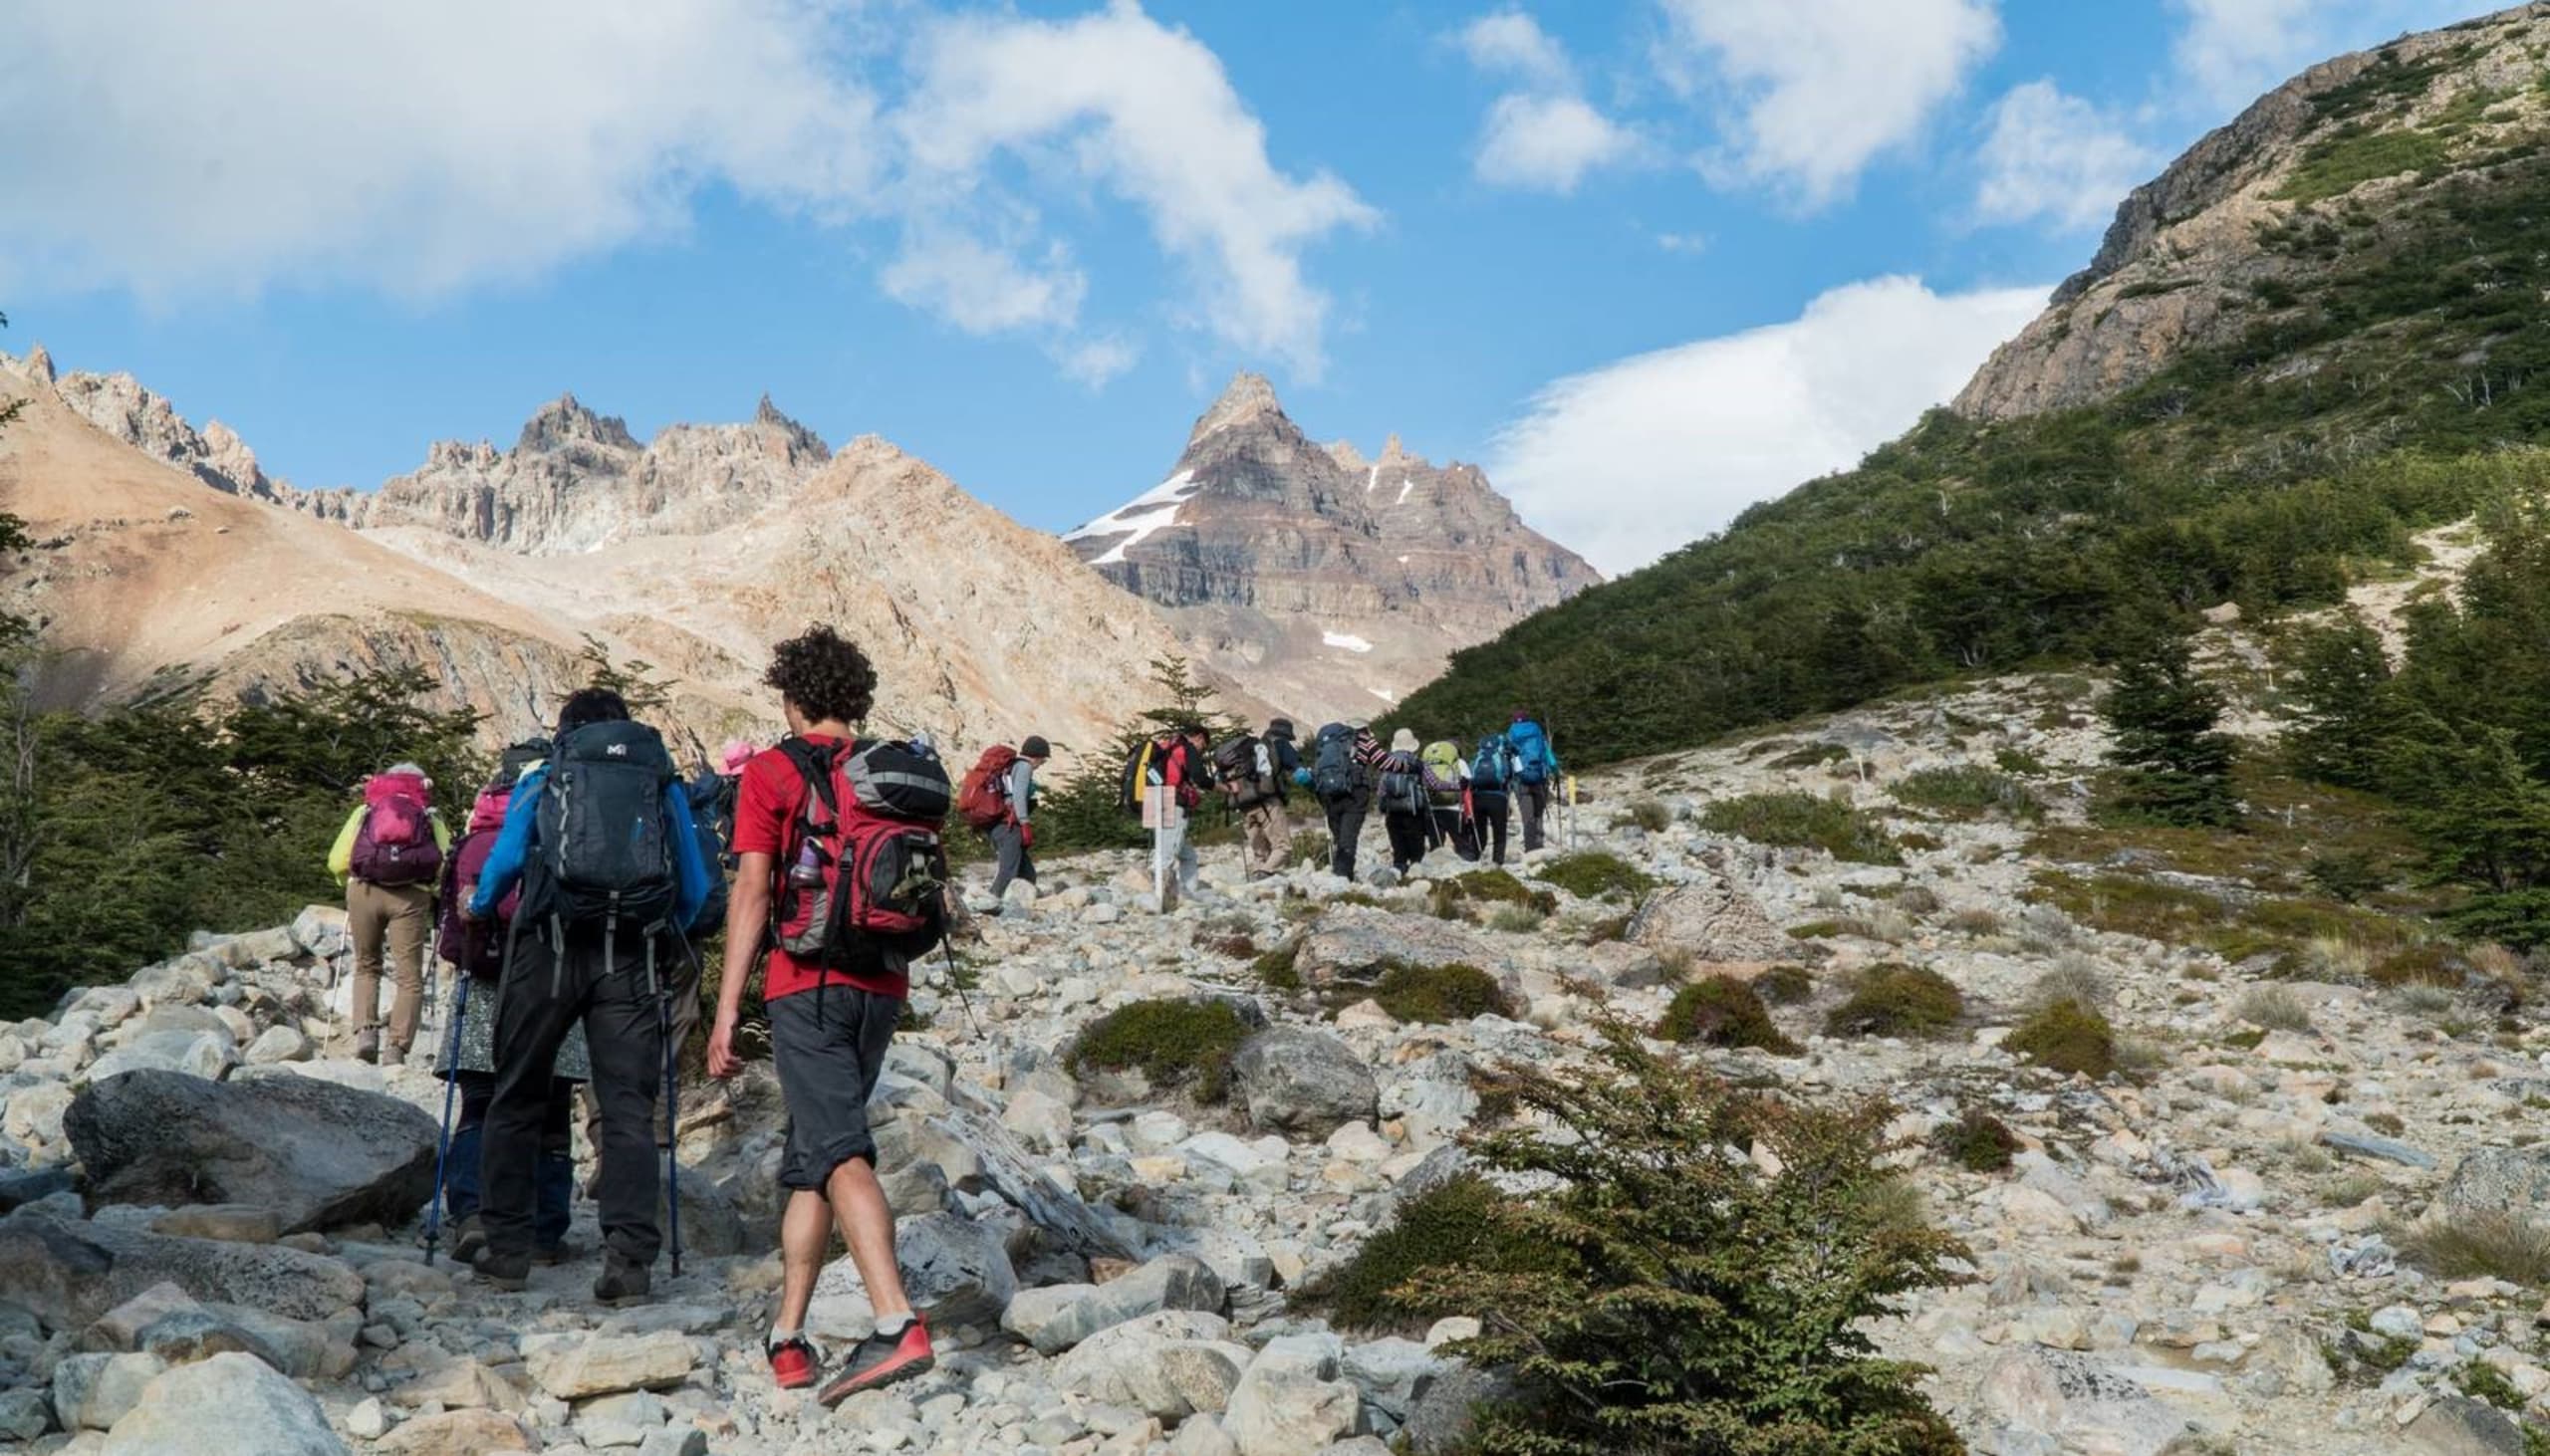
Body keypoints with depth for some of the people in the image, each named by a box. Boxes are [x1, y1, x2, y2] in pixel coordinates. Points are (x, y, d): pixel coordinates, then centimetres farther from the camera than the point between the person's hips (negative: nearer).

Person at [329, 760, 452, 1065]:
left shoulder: (364, 811, 23)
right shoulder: (430, 817, 20)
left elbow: (336, 862, 11)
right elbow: (447, 866, 5)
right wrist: (436, 902, 19)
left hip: (364, 891, 2)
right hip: (410, 895, -1)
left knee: (366, 967, 20)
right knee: (409, 977, 3)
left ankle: (365, 1030, 1)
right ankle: (397, 1048, -8)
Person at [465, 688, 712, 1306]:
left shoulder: (541, 779, 15)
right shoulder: (665, 784, 18)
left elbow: (506, 860, 0)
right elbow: (696, 888, 13)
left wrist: (476, 909, 19)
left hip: (551, 950, 0)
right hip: (634, 959, 1)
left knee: (516, 1100, 13)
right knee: (629, 1109, 1)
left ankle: (506, 1249, 15)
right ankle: (629, 1256, -10)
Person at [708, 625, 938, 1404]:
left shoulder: (771, 771, -1)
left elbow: (752, 889, -8)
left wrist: (726, 1010, -7)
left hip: (808, 985, -5)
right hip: (881, 987, 5)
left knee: (841, 1155, -12)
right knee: (807, 1161, 15)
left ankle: (899, 1327, -27)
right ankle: (786, 1340, 19)